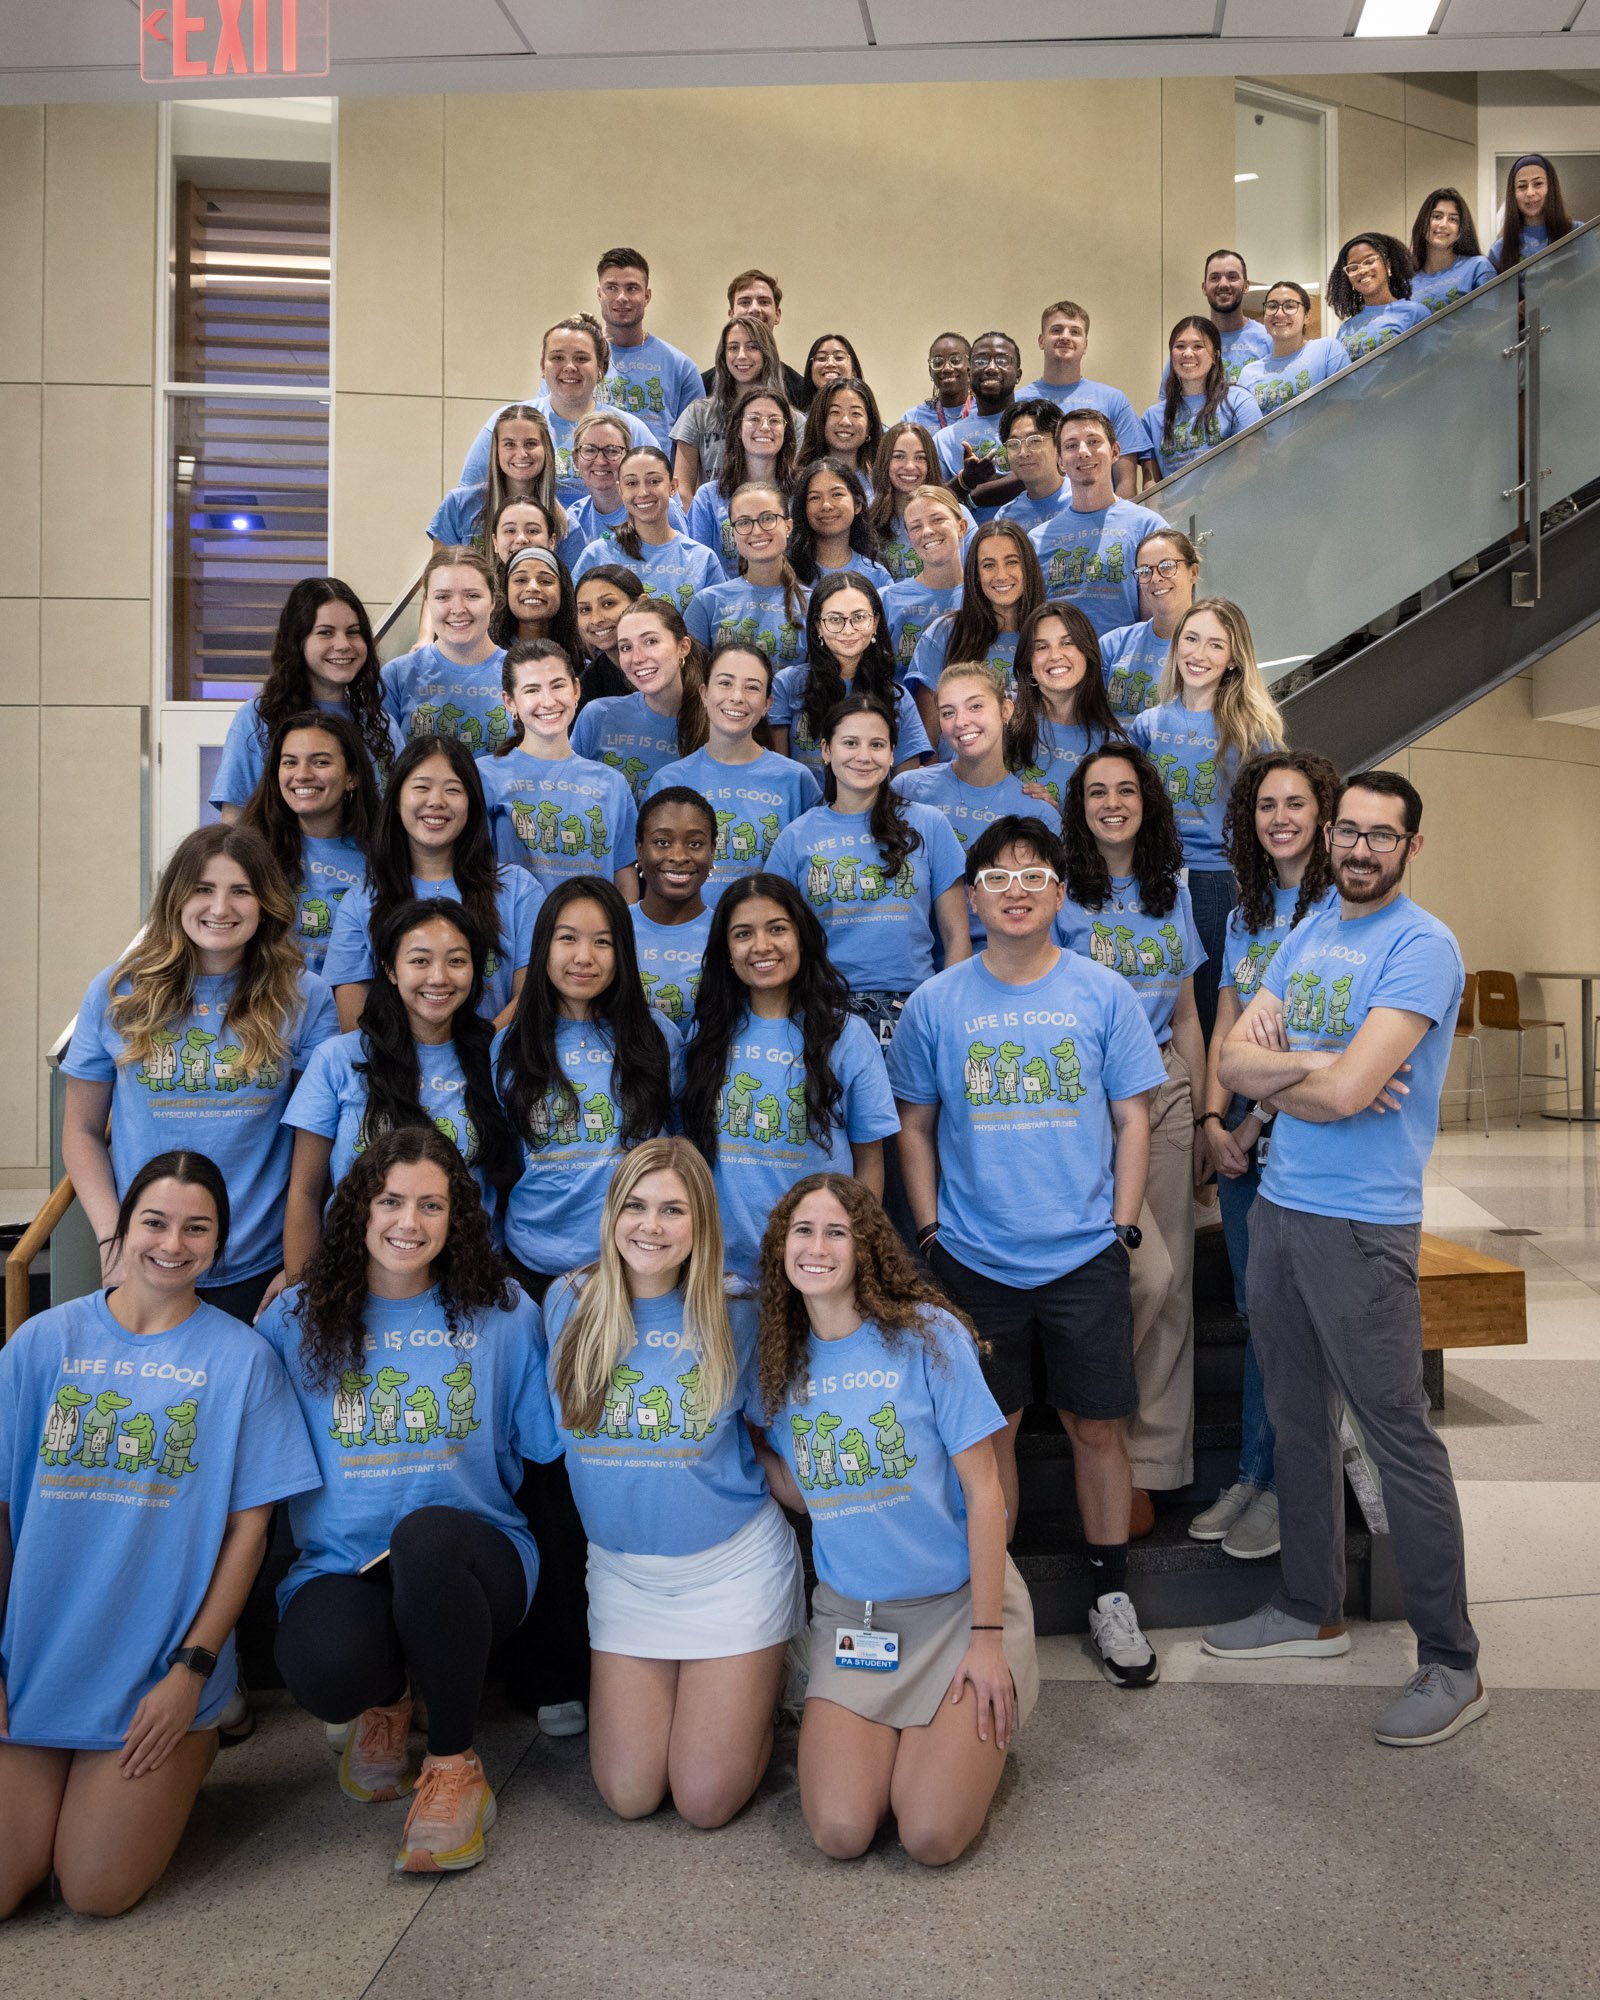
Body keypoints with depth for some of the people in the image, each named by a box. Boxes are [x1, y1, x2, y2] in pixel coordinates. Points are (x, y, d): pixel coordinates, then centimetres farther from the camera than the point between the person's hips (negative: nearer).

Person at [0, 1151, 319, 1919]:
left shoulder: (242, 1357, -4)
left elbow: (249, 1524, -4)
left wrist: (192, 1670, -9)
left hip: (158, 1674, -2)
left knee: (96, 1888, -7)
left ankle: (188, 1759, 21)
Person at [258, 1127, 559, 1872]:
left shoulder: (502, 1314, 3)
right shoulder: (296, 1318, 5)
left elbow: (552, 1436, -2)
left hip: (471, 1558, -1)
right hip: (340, 1567, 1)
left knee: (427, 1533, -37)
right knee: (321, 1666, -33)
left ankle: (454, 1767, -11)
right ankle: (387, 1700, 11)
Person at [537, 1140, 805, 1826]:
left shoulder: (735, 1314, -10)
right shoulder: (568, 1303, -4)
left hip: (733, 1564, -3)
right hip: (622, 1569, 3)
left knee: (707, 1802, -2)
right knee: (628, 1795, 2)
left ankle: (758, 1685, 28)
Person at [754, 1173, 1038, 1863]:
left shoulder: (926, 1334, -12)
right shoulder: (784, 1359, 2)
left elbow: (982, 1488, -11)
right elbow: (802, 1491, 9)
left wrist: (987, 1637, -13)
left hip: (956, 1601, -3)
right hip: (851, 1613, 4)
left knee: (932, 1838, -14)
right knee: (840, 1832, -12)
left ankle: (977, 1739, 17)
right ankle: (902, 1734, 19)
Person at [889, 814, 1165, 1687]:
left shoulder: (1102, 993, 0)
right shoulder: (935, 1004, 0)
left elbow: (1133, 1117, 4)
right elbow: (914, 1126, 7)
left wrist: (1123, 1228, -1)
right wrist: (931, 1231, 1)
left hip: (1086, 1255, 0)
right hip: (973, 1257, 0)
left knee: (1097, 1425, 8)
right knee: (989, 1432, 9)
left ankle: (1110, 1594, 26)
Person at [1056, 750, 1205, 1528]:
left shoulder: (1171, 893, 14)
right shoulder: (1060, 893, -1)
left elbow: (1186, 1015, 16)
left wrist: (1202, 1117, 12)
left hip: (1163, 1089, 5)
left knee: (1173, 1282, 4)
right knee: (1145, 1273, -14)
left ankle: (1149, 1461, 16)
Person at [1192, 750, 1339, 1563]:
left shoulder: (1345, 907, -5)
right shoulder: (1245, 917, 16)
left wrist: (1262, 1119, -13)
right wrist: (1214, 1121, 1)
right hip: (1244, 1133, 6)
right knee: (1257, 1310, 10)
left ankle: (1280, 1485, 12)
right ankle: (1251, 1476, 19)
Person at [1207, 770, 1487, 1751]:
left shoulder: (1422, 947, -12)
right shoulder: (1308, 934, 12)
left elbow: (1345, 1093, -22)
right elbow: (1233, 1062, 4)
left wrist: (1274, 1068, -3)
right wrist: (1315, 1063, -14)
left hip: (1362, 1225, -8)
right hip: (1278, 1206, 8)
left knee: (1399, 1434, -1)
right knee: (1300, 1420, 17)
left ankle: (1452, 1663, 12)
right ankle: (1313, 1608, 33)